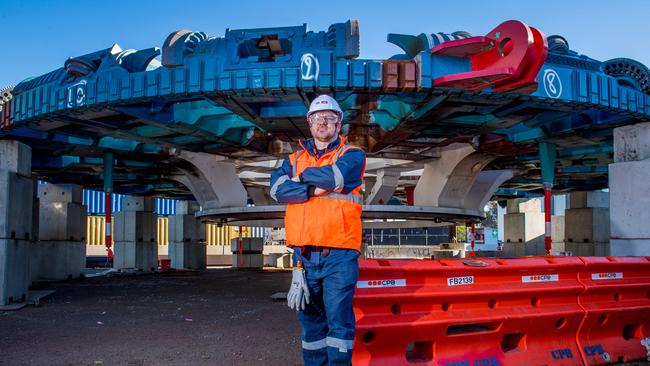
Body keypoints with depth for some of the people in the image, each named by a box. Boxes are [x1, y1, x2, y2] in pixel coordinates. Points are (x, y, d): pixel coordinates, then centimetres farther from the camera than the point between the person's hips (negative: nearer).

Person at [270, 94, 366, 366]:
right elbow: (277, 188, -3)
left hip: (339, 254, -4)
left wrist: (304, 176, 0)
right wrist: (317, 188, -12)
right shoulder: (294, 159, 17)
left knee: (339, 318, -5)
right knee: (310, 318, 12)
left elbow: (336, 175, -16)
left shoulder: (352, 155, 7)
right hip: (304, 254, 4)